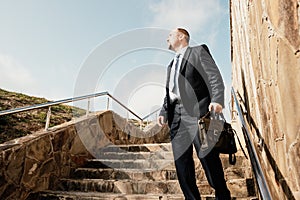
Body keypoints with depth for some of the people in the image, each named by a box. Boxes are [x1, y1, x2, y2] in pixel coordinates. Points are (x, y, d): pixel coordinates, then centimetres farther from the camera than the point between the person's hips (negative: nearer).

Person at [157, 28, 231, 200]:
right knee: (181, 162, 3)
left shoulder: (198, 51, 10)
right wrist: (164, 112, 10)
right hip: (176, 116, 7)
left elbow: (215, 77, -3)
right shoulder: (171, 65, 30)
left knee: (208, 158, -7)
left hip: (197, 111, -6)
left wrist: (217, 100, -19)